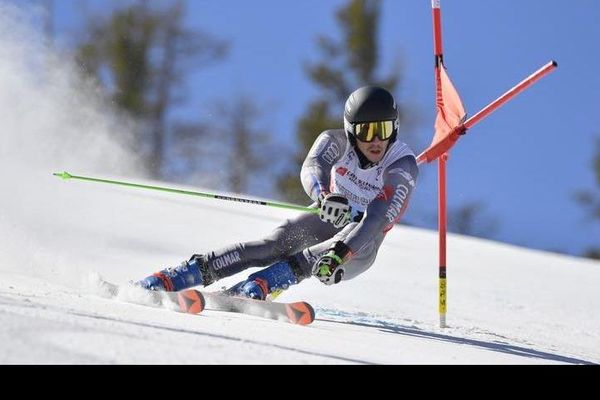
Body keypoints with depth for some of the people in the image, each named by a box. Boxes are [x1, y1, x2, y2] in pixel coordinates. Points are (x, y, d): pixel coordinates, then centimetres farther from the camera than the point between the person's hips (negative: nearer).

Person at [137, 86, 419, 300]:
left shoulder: (403, 165, -21)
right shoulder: (336, 141, -13)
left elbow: (377, 219, -35)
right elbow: (312, 169, -35)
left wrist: (339, 253, -52)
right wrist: (325, 196, -59)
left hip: (360, 248, -1)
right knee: (276, 245, -30)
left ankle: (253, 289, -51)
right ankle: (166, 280, -40)